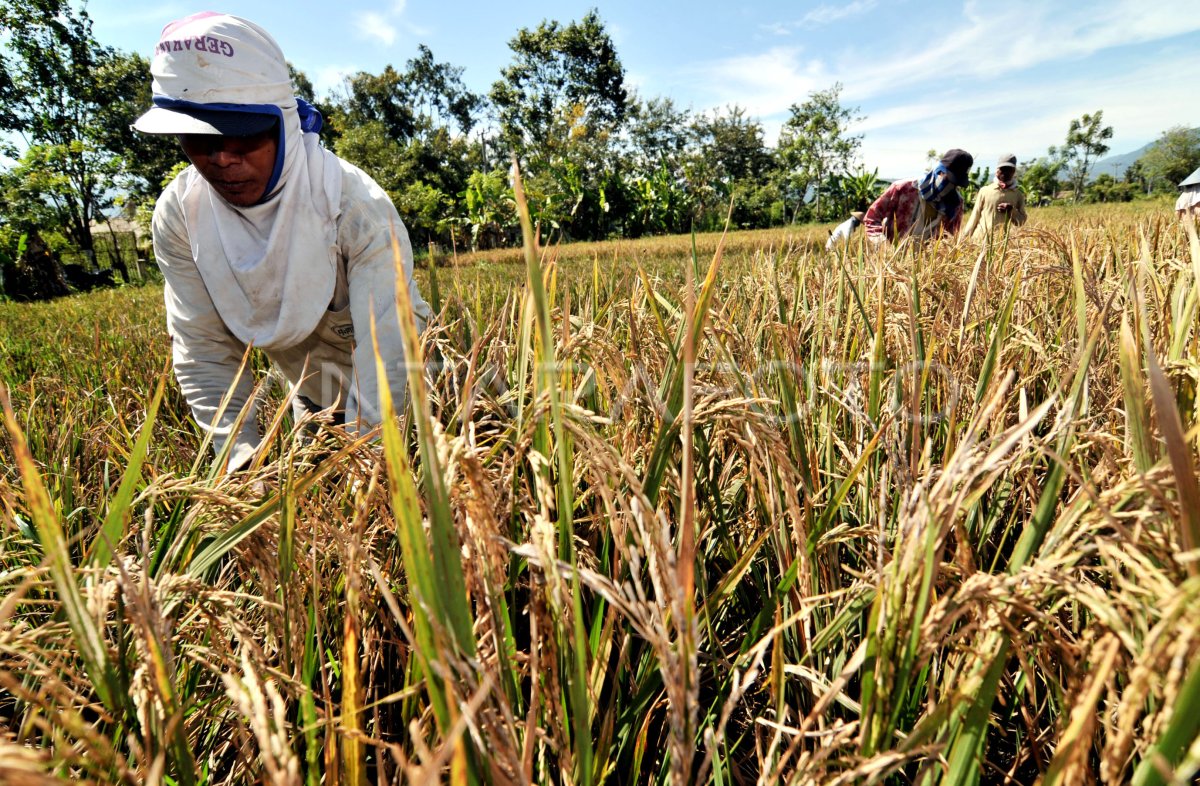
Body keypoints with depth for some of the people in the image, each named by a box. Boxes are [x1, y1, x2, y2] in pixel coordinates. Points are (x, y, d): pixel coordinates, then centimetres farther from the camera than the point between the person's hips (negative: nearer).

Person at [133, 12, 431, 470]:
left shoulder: (356, 206, -30)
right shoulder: (178, 215, -15)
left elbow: (388, 348, -34)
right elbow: (202, 351, -13)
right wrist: (241, 456, -25)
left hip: (398, 400, -4)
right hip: (309, 402, 4)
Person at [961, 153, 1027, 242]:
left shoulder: (1018, 195, 8)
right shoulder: (985, 190, 3)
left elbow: (1021, 221, 9)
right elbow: (975, 215, 5)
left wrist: (1012, 210, -9)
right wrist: (965, 238, 1)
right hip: (980, 239, -1)